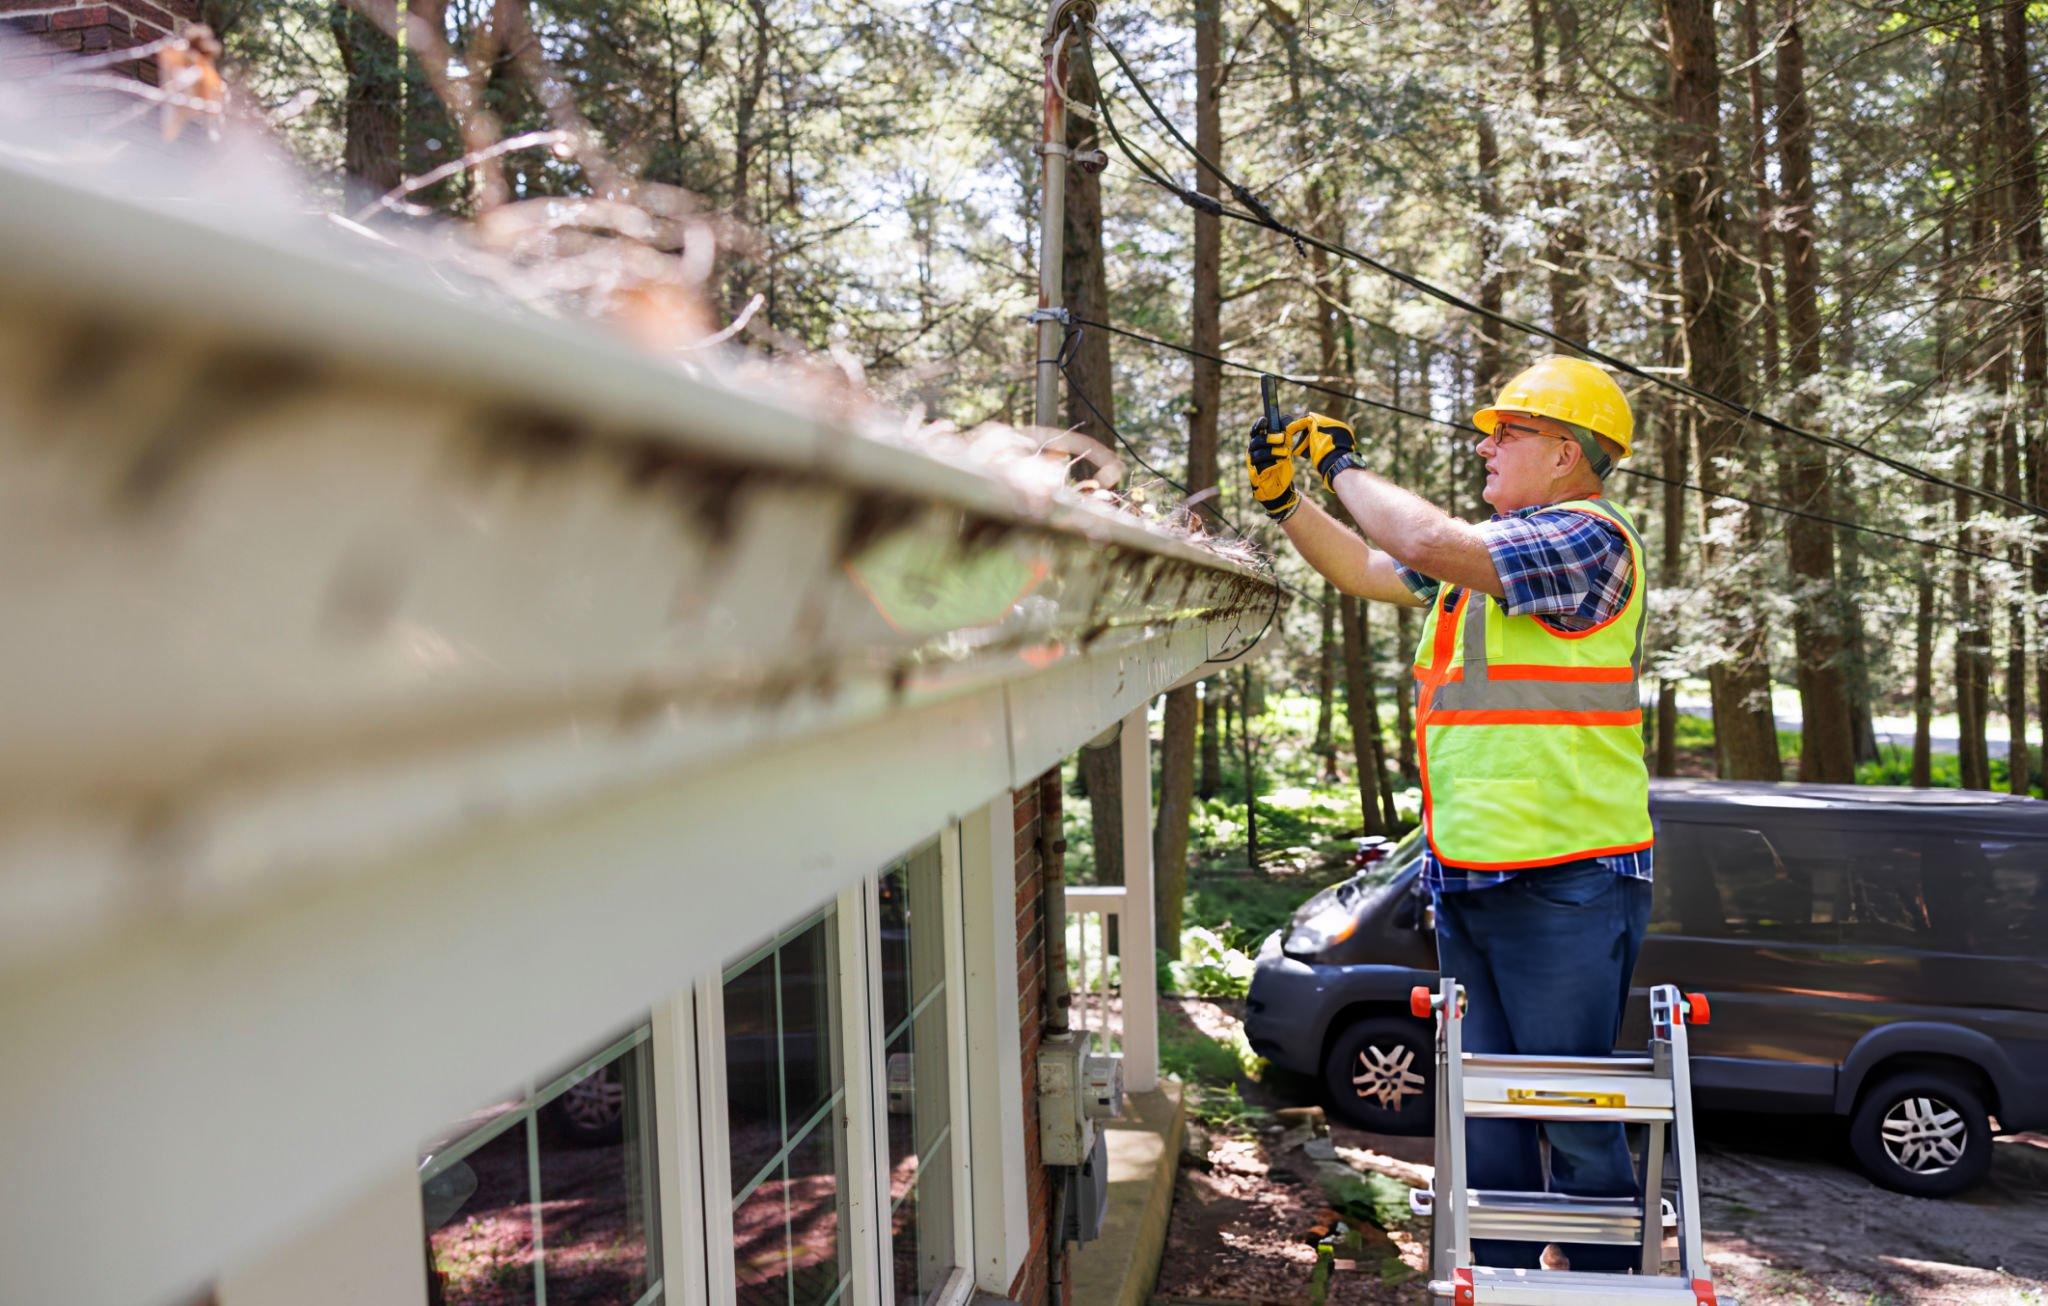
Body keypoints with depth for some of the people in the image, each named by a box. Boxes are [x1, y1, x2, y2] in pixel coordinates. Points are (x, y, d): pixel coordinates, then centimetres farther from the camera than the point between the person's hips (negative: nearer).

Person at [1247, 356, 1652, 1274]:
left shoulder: (1588, 539, -11)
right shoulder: (1492, 550, 17)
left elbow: (1428, 543, -24)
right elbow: (1368, 570, 23)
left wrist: (1343, 465, -9)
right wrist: (1283, 499, 12)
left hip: (1566, 882, -9)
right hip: (1465, 880, 9)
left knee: (1573, 1114, 0)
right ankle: (1499, 1277, 27)